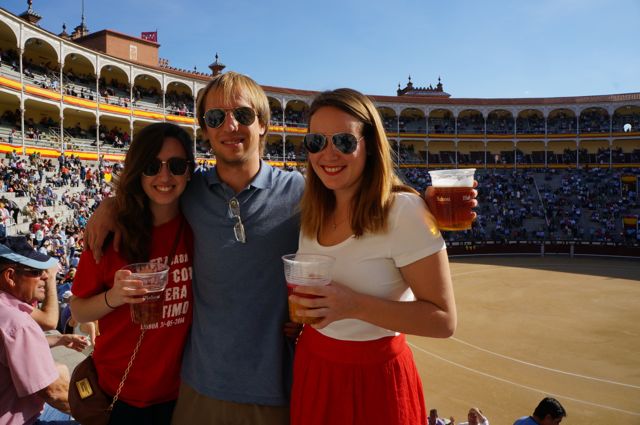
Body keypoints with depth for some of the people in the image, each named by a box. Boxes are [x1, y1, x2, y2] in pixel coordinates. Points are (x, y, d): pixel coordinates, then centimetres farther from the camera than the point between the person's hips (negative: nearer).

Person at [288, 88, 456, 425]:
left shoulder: (404, 211, -21)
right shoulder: (312, 211, -2)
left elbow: (443, 320, -20)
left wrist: (354, 306, -29)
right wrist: (299, 313, -3)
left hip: (374, 378, -5)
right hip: (312, 368, 6)